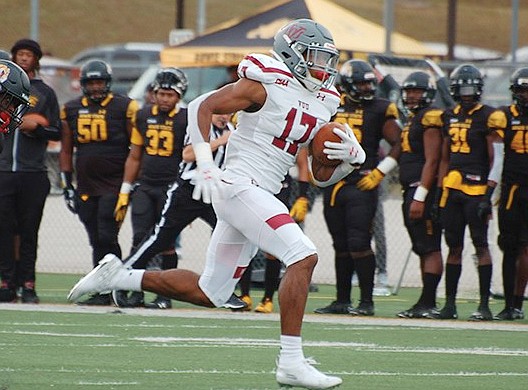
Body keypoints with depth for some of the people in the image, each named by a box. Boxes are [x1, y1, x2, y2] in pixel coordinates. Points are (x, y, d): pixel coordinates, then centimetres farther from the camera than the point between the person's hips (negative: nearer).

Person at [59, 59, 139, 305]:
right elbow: (66, 151, 16)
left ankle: (107, 290, -6)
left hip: (115, 185, -5)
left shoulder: (124, 107, -3)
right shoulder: (71, 110, 10)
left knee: (106, 237, -13)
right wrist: (67, 187, 12)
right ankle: (103, 291, 11)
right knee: (97, 241, 6)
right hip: (86, 187, 5)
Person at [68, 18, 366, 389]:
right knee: (303, 256, -21)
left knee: (209, 294, 11)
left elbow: (323, 176, 18)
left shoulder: (323, 104, 15)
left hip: (262, 197, 9)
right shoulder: (265, 83, -8)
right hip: (239, 187, -9)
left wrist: (351, 158, -4)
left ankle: (118, 275, 23)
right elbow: (201, 106, -11)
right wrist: (206, 166, -19)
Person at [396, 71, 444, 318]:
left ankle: (427, 303, -12)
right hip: (411, 190, 10)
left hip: (424, 190, -10)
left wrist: (420, 196, -20)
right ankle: (426, 304, 13)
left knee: (430, 248, -10)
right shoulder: (411, 119, 20)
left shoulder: (430, 119, -10)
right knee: (423, 249, 10)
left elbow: (431, 161, -16)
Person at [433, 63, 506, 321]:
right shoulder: (450, 117, 14)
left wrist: (488, 196, -14)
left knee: (480, 246, -6)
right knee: (454, 247, 8)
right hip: (452, 189, 6)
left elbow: (496, 160, -8)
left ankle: (485, 305, -4)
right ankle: (449, 304, 13)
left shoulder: (488, 117, -5)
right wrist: (439, 192, 15)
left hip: (476, 189, -6)